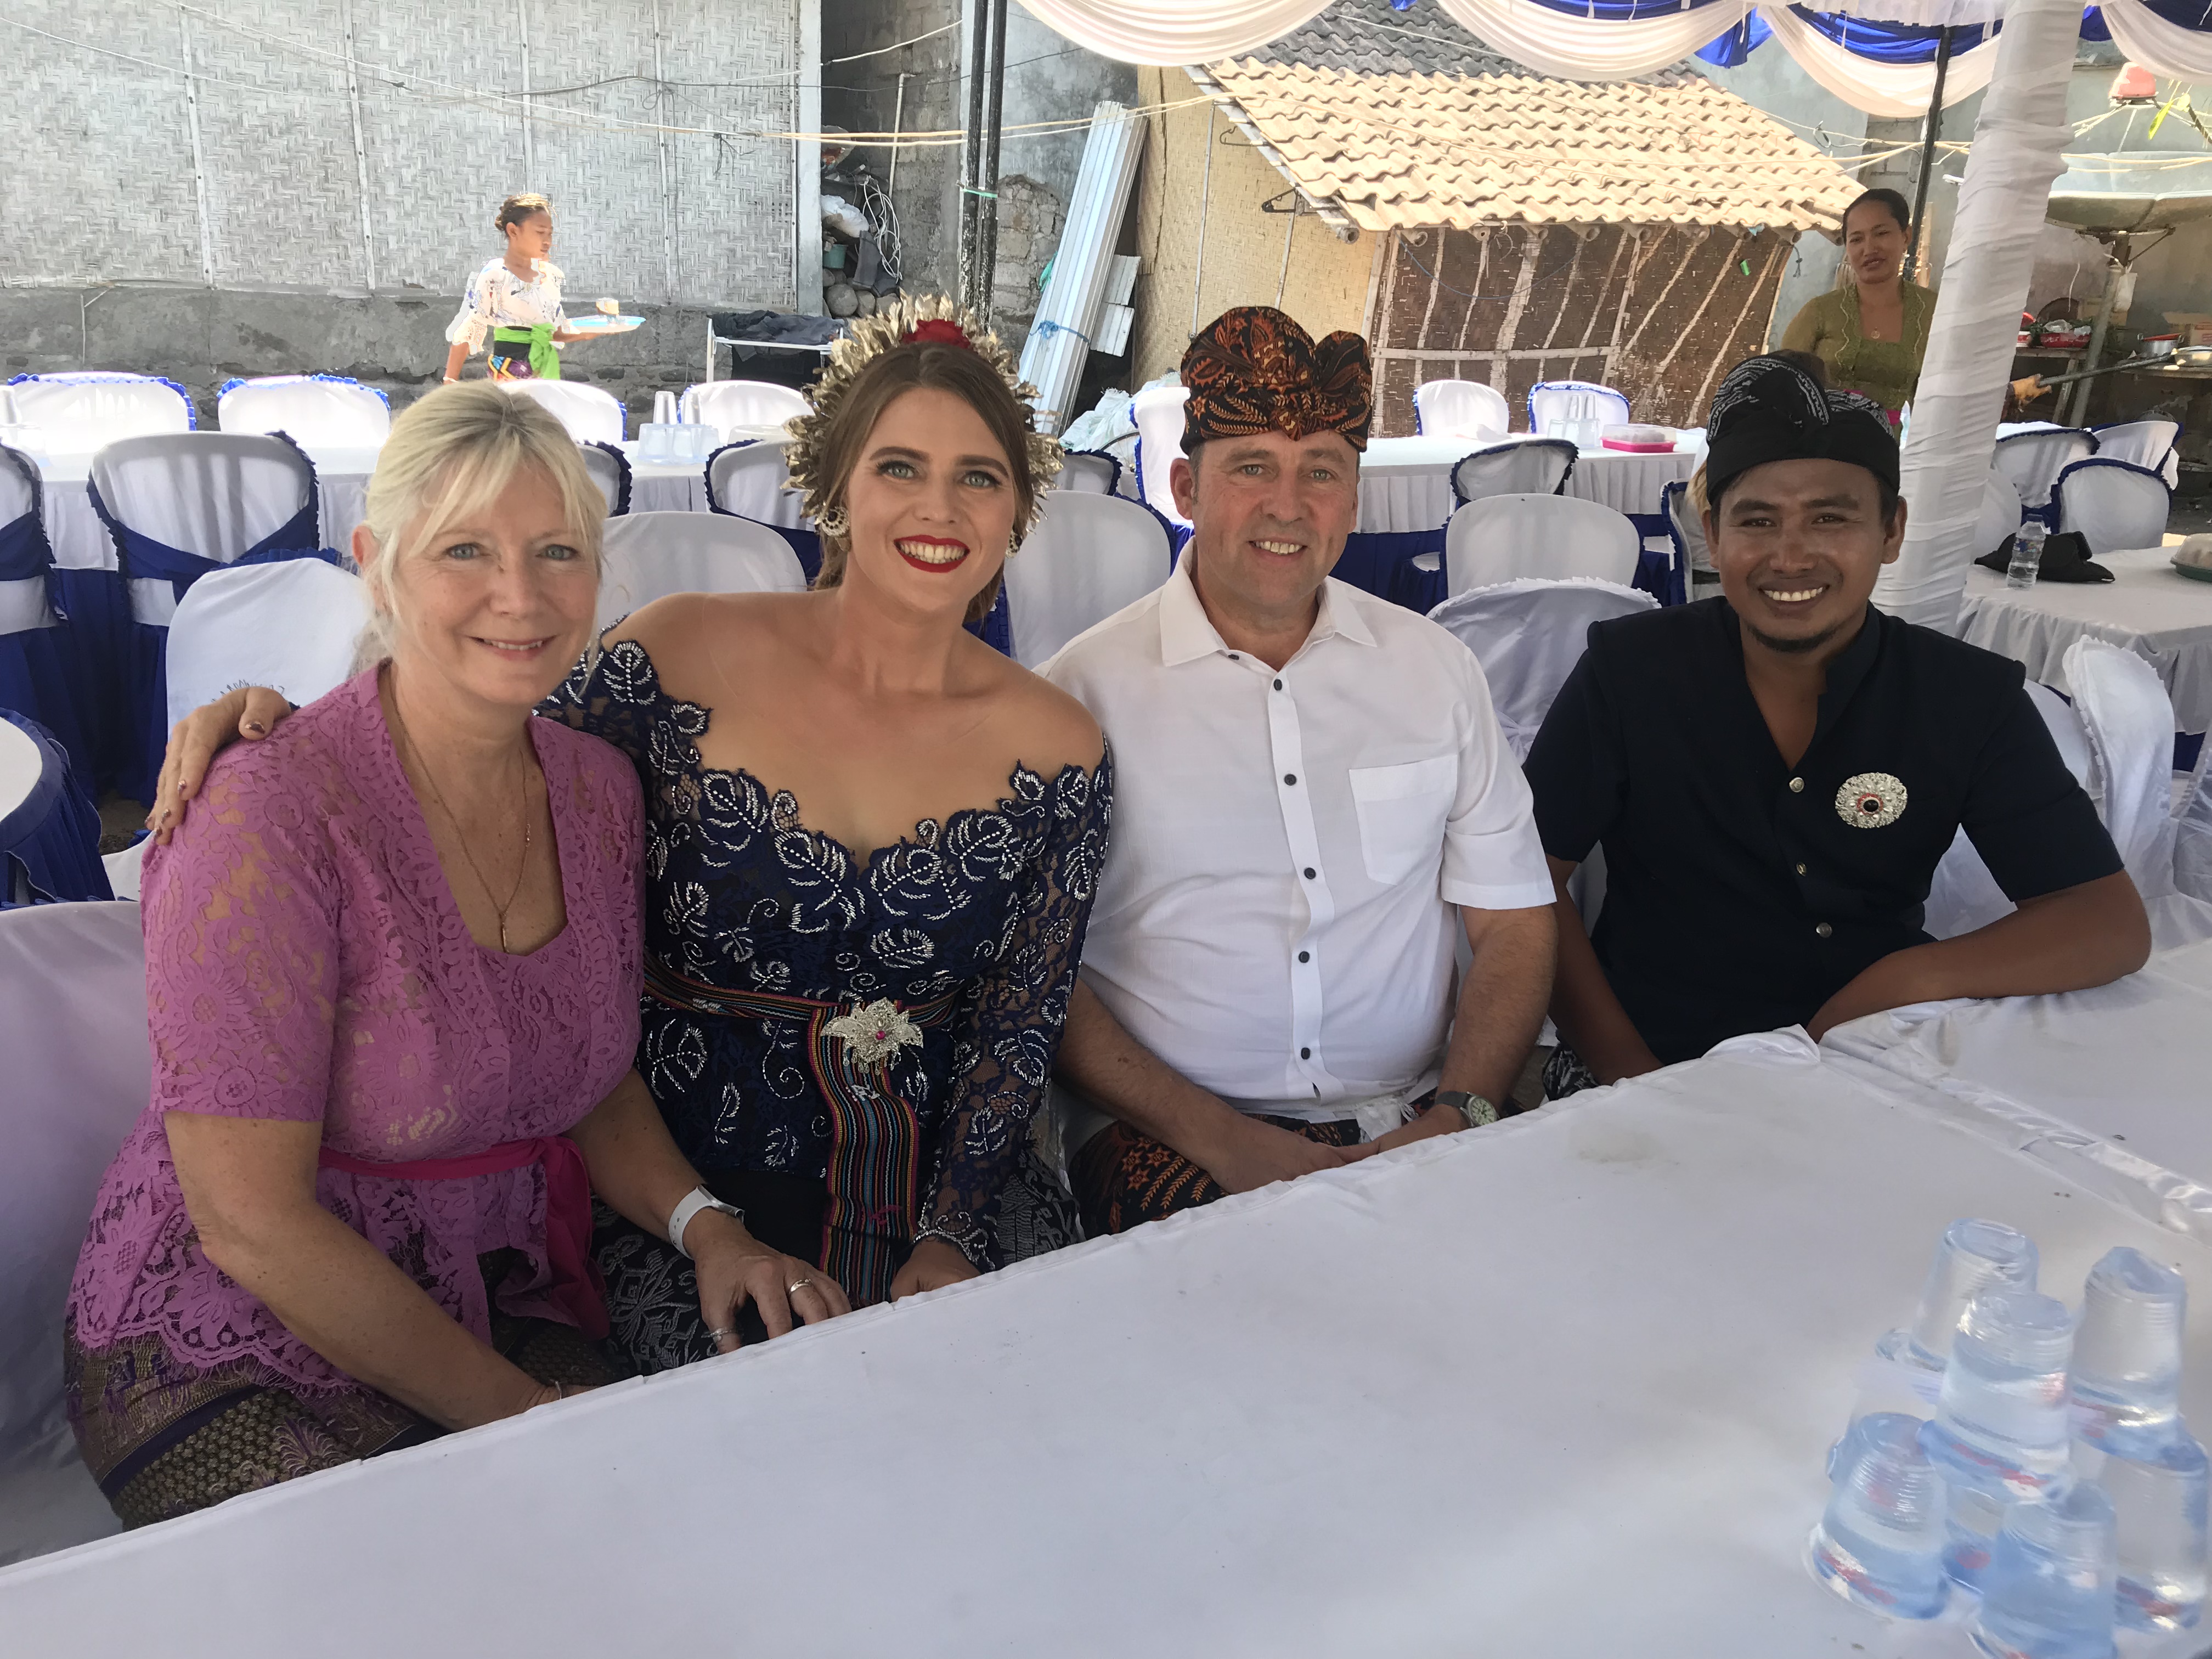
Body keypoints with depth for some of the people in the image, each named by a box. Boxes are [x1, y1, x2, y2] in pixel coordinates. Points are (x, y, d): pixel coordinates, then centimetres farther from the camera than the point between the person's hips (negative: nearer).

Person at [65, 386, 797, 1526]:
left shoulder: (598, 790, 0)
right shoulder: (269, 815, -21)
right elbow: (251, 1221, -20)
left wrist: (708, 1230, -9)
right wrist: (519, 1414, -16)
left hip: (503, 1308, 5)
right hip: (238, 1350, -5)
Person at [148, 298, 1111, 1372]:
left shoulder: (1057, 751, 1)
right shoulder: (691, 658, -5)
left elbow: (1022, 1022, 2)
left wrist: (949, 1238, -8)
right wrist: (283, 721, -12)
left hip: (944, 1183, 3)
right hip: (687, 1182, -2)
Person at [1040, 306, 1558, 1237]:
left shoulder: (1436, 671, 10)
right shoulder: (1087, 689, -2)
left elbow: (1514, 923, 10)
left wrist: (1458, 1115, -7)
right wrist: (1220, 1139, -13)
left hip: (1414, 1122, 4)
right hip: (1171, 1135, -3)